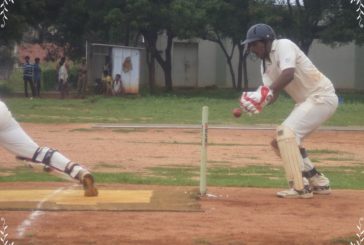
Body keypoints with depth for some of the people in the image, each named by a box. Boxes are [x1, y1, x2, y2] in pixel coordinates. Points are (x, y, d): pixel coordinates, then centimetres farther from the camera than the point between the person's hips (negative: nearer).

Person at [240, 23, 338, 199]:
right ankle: (319, 183, 19)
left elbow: (288, 74, -32)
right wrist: (258, 102, -18)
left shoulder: (284, 46, -16)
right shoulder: (265, 64, 10)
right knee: (281, 140, 12)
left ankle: (300, 188, -20)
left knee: (286, 133, -21)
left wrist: (267, 92, -31)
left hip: (322, 96, -10)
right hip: (306, 101, 10)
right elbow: (271, 93, 2)